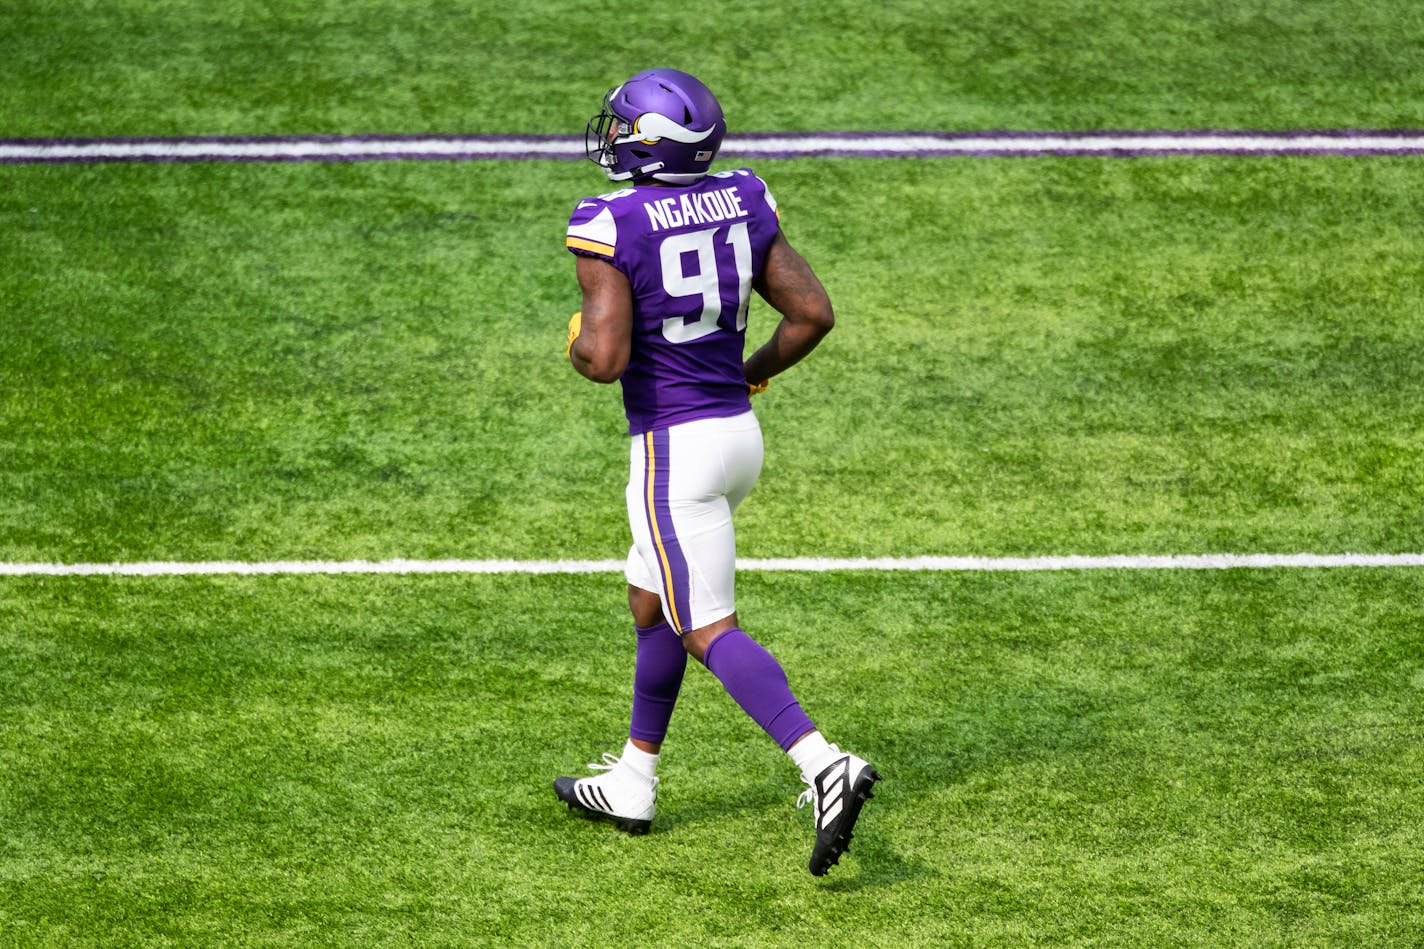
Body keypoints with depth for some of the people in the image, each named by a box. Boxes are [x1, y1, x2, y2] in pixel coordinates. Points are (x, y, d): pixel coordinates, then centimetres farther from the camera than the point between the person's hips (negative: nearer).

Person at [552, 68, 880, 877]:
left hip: (675, 446, -8)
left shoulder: (611, 230, -17)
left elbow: (605, 358, -23)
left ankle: (826, 767, -22)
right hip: (738, 431, 8)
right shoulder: (740, 206, 2)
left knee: (710, 632, -6)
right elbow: (814, 312, 2)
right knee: (651, 603, 23)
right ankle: (632, 786, 33)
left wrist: (580, 340, 0)